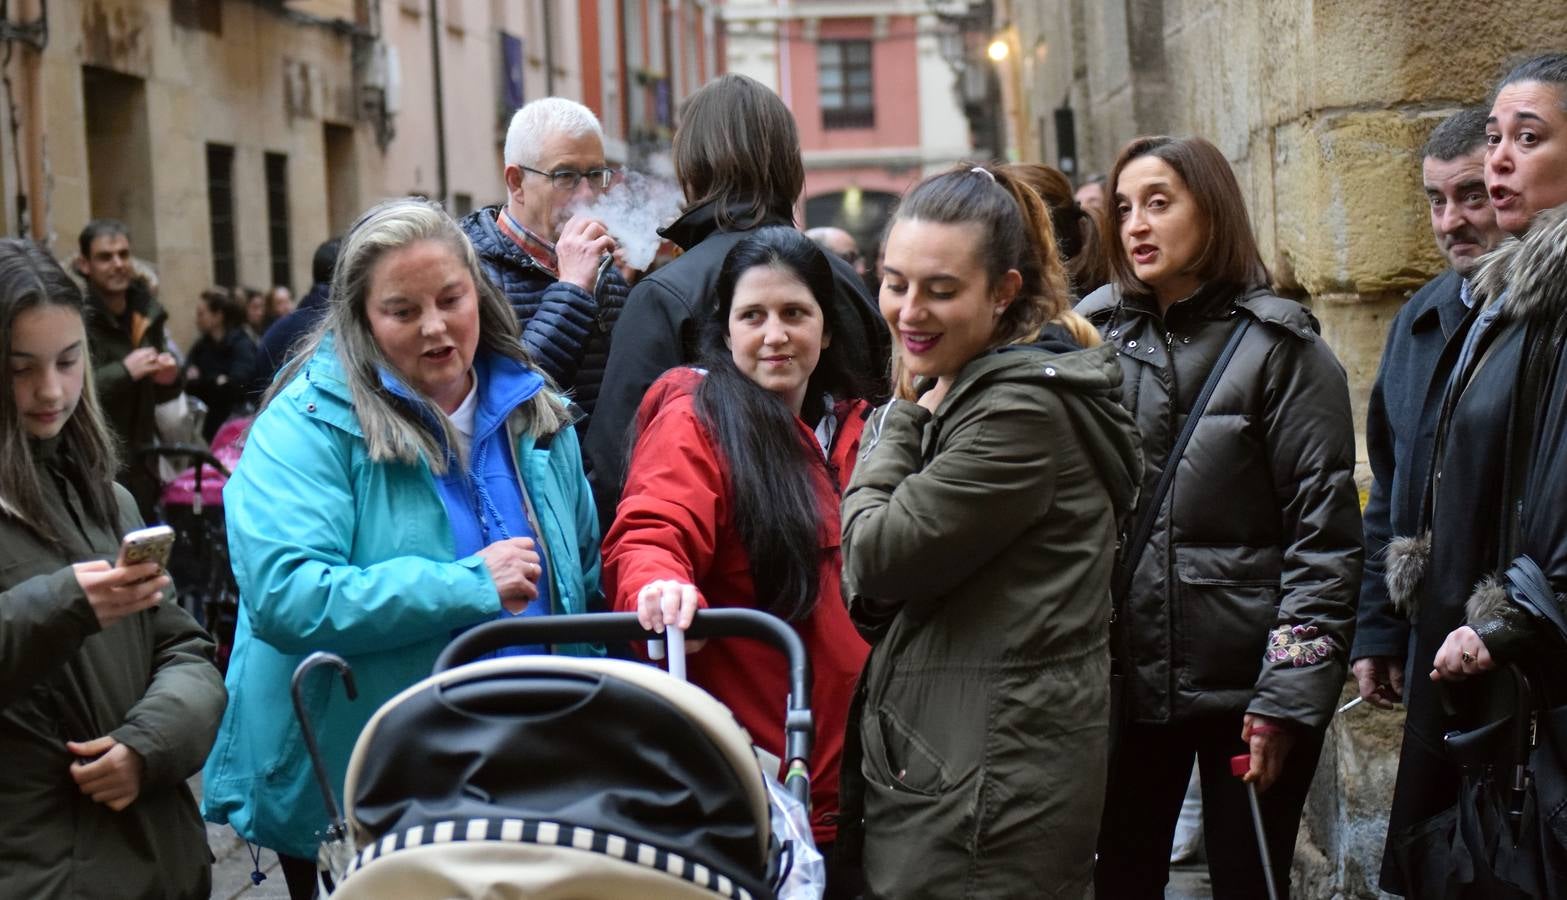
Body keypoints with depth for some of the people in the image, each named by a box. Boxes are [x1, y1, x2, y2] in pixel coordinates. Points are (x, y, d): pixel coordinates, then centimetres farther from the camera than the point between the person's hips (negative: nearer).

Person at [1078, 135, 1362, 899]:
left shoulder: (1279, 348, -5)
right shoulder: (1097, 340, 6)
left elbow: (1325, 535, -9)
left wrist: (1288, 698, -14)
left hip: (1243, 683, -3)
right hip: (1126, 680, 3)